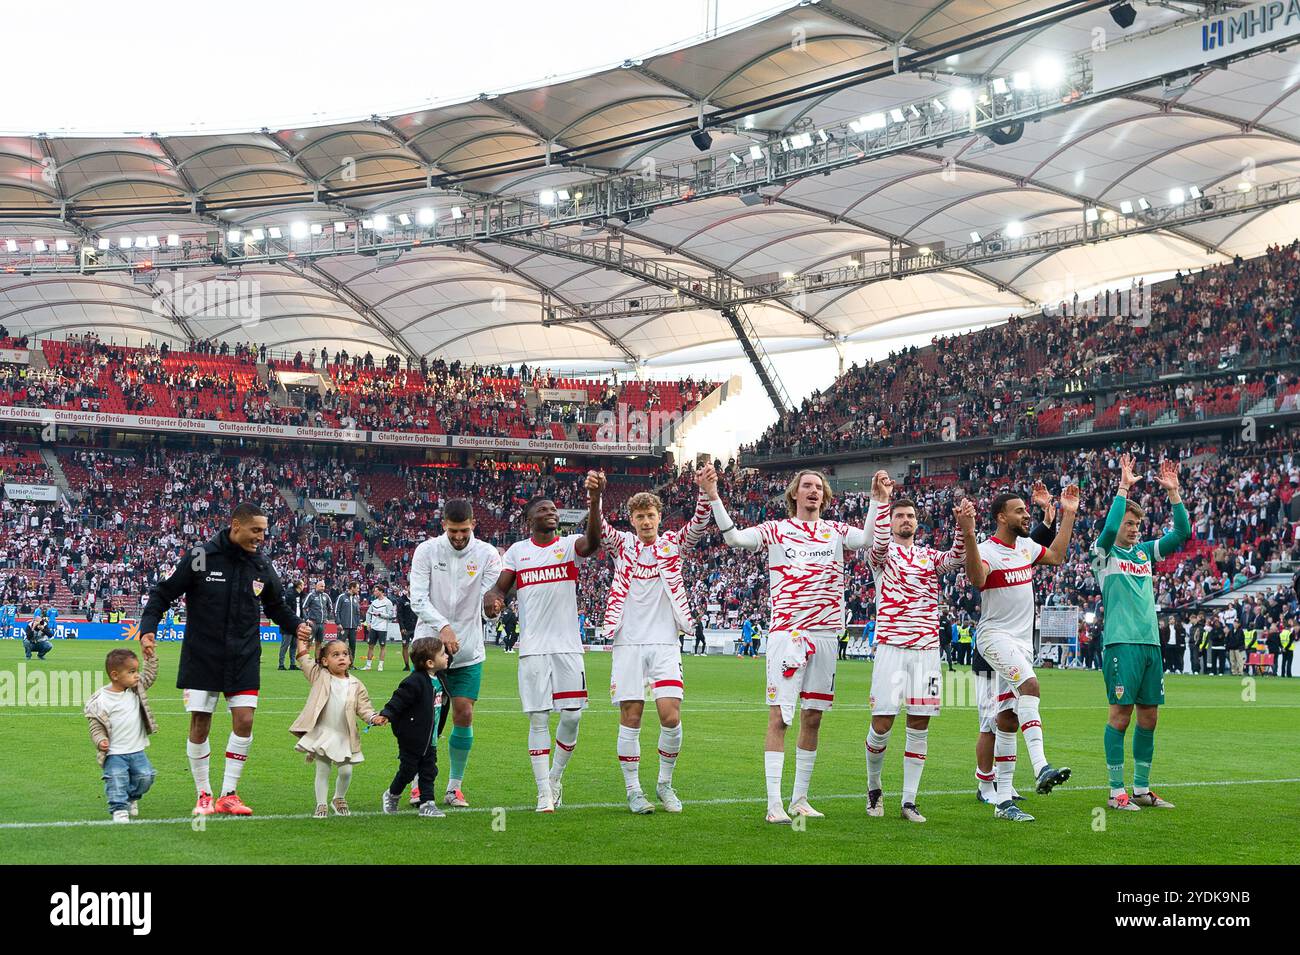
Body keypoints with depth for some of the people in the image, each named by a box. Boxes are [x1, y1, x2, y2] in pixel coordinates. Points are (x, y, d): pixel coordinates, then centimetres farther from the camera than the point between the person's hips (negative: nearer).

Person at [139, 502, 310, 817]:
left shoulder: (262, 565, 3)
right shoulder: (201, 558, -10)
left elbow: (277, 606, 17)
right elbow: (163, 593, -3)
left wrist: (296, 625, -2)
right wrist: (148, 628, -16)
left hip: (244, 660, 3)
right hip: (201, 658, -3)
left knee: (244, 721, -5)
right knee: (199, 725, 0)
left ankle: (228, 795, 7)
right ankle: (204, 795, 16)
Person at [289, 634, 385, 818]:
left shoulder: (356, 685, 1)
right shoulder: (320, 677, -1)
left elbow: (363, 708, 2)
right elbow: (305, 661, -2)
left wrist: (373, 718, -16)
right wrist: (302, 640, -6)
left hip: (345, 737, 1)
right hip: (322, 733, -1)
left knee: (346, 771, 1)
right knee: (322, 771, 1)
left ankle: (339, 799, 28)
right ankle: (321, 805, 14)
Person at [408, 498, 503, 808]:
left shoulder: (487, 554, -3)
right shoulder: (426, 551, -5)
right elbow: (417, 599, -12)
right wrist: (442, 626, -24)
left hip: (468, 651, 1)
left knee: (464, 715, -1)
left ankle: (455, 787, 12)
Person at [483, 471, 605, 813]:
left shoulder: (569, 545, 1)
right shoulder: (517, 550, 8)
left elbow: (593, 541, -20)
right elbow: (501, 586, 6)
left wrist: (595, 500, -39)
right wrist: (492, 599, -21)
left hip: (568, 646, 0)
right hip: (533, 647, 0)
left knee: (572, 715, -2)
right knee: (539, 719, 0)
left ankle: (556, 775, 22)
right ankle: (544, 792, 6)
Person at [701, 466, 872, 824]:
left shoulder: (836, 531, 11)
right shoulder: (776, 530, 3)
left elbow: (869, 539, -5)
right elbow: (734, 538, -10)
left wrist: (877, 498, -12)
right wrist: (713, 497, -17)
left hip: (825, 635, 4)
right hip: (787, 632, -4)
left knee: (812, 718, 9)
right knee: (779, 717, -8)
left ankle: (800, 799, 20)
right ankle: (774, 804, -6)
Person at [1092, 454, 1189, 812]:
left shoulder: (1145, 552, 16)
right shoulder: (1105, 553, 0)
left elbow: (1181, 533, 9)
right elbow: (1109, 528, -21)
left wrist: (1173, 492, 0)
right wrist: (1123, 488, -19)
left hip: (1151, 643, 6)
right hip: (1121, 642, -6)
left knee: (1148, 717, 8)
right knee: (1121, 715, -6)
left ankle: (1142, 789, 16)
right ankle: (1117, 792, -1)